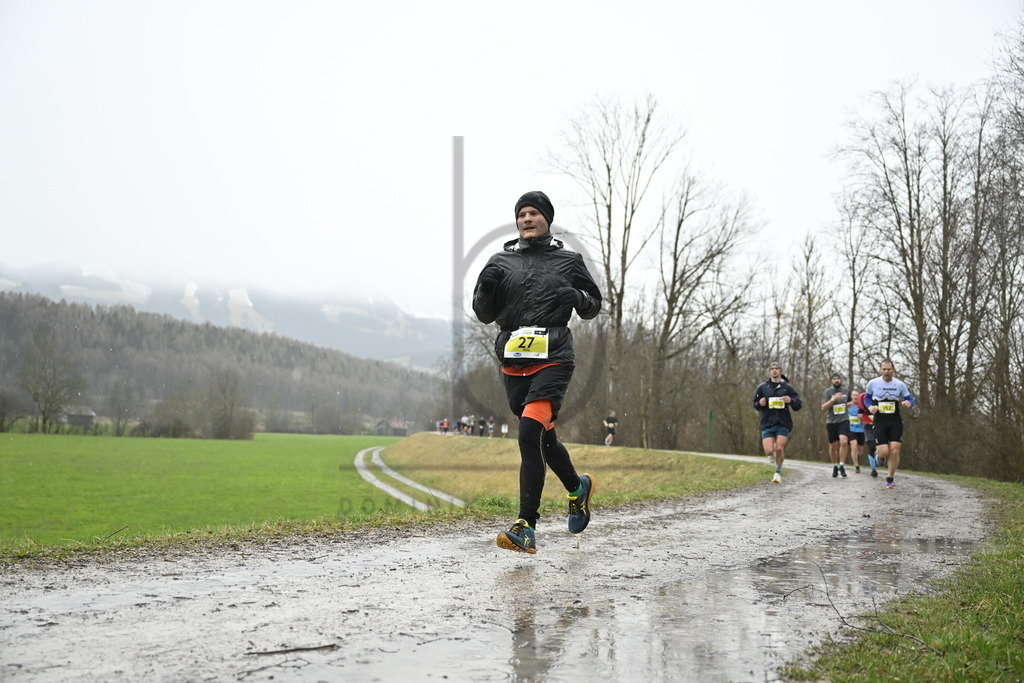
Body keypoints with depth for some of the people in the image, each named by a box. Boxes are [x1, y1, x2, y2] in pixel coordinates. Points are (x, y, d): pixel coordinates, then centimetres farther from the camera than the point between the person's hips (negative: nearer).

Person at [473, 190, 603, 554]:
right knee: (543, 437, 17)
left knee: (530, 434, -21)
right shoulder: (501, 261, 12)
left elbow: (594, 306, 16)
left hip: (553, 359, -4)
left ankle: (526, 526, -20)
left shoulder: (568, 260, 8)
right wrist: (486, 288, -8)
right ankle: (578, 487, 46)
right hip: (512, 362, 4)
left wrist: (576, 296, -6)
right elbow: (484, 314, 12)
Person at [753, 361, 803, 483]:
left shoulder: (787, 387, 6)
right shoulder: (762, 387, 9)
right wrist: (760, 404, -8)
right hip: (767, 424, 1)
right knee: (769, 451, -11)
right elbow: (755, 405, 15)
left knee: (779, 448, -13)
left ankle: (778, 472, 10)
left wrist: (791, 401, -14)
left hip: (783, 424, -1)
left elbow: (799, 405, 7)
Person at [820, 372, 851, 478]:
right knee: (833, 446, 7)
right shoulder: (827, 392, -2)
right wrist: (833, 399, -22)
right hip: (831, 422, -1)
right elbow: (823, 408, -11)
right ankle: (835, 466, 28)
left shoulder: (845, 390, 9)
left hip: (844, 421, 1)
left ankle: (842, 466, -11)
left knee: (844, 442, -22)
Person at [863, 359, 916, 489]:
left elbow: (910, 399, 8)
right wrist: (870, 407, -9)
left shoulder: (900, 385, -1)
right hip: (880, 422, -1)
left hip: (895, 422, 1)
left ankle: (890, 478, 14)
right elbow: (867, 398, 12)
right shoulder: (873, 383, -3)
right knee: (883, 453, -12)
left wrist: (908, 403, -16)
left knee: (894, 451, -7)